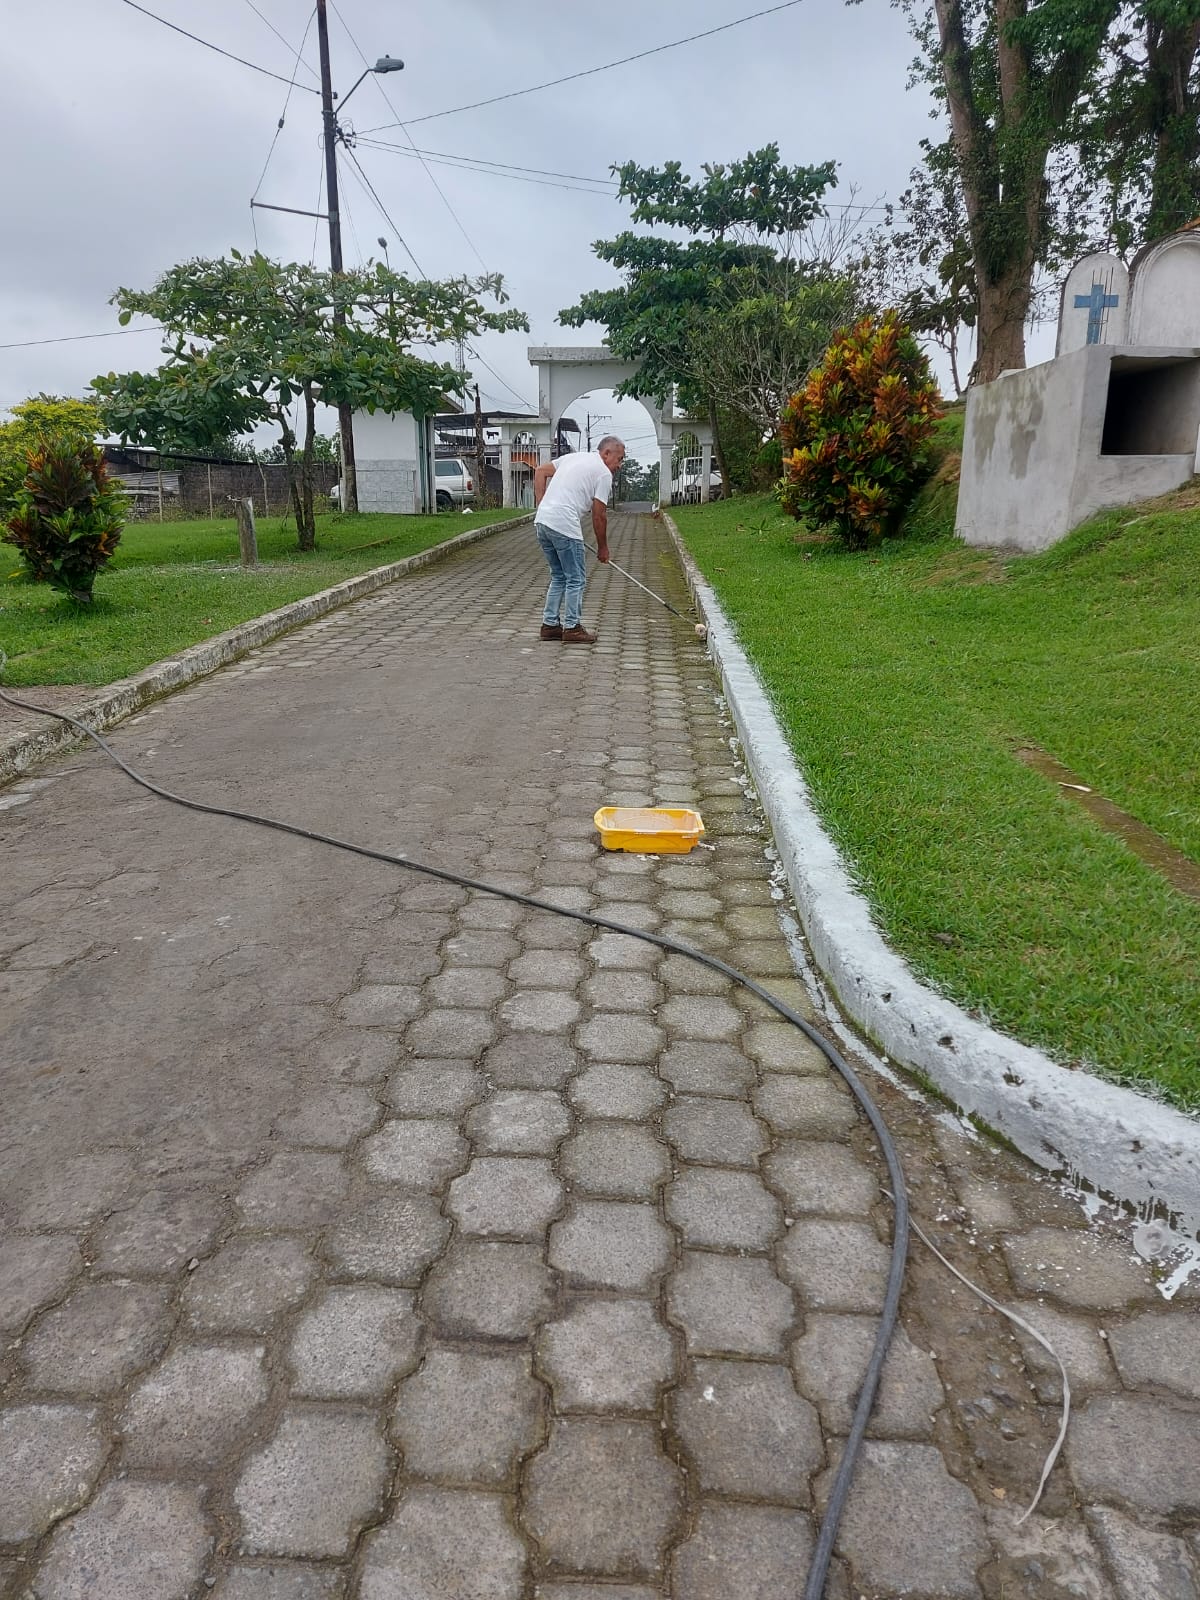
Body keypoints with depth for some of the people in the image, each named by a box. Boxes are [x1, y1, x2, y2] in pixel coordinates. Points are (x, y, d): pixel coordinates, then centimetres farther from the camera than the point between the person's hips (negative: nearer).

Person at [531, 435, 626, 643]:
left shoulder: (573, 457, 22)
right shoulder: (603, 473, -1)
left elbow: (540, 471, 20)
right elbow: (599, 516, -1)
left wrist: (541, 505, 16)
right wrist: (602, 547, 10)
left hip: (542, 521, 8)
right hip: (564, 526, -8)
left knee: (559, 577, 17)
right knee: (576, 579, 1)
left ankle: (550, 624, 18)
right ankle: (572, 628, 5)